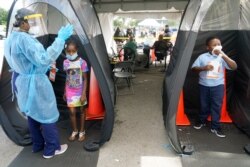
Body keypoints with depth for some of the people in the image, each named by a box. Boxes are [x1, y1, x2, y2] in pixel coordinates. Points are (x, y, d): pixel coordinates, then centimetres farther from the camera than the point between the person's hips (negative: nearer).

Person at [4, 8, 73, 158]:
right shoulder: (24, 39, -24)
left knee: (33, 114, 21)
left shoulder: (11, 38, 9)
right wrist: (60, 39, -31)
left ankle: (38, 145, 36)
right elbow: (43, 59, -32)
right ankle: (52, 149, 19)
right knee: (47, 115, 4)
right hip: (34, 83, -10)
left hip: (22, 81, 10)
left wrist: (45, 68, 17)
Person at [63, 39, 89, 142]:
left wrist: (84, 94, -16)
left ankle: (82, 131, 27)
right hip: (70, 91, 3)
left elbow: (85, 79, -12)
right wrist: (65, 92, 12)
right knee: (72, 111, 3)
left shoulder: (82, 62, -15)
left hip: (80, 91, -3)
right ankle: (74, 131, 26)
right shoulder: (65, 63, -2)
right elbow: (67, 78, 8)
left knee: (82, 110, 10)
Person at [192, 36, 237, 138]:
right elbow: (193, 68, -5)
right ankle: (201, 121, 35)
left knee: (217, 106, 2)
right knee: (204, 105, 13)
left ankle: (215, 126, 15)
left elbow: (234, 67, -13)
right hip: (204, 85, 0)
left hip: (218, 85, 0)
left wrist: (223, 55, -23)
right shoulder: (202, 57, -5)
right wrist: (203, 68, -23)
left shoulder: (222, 57, -3)